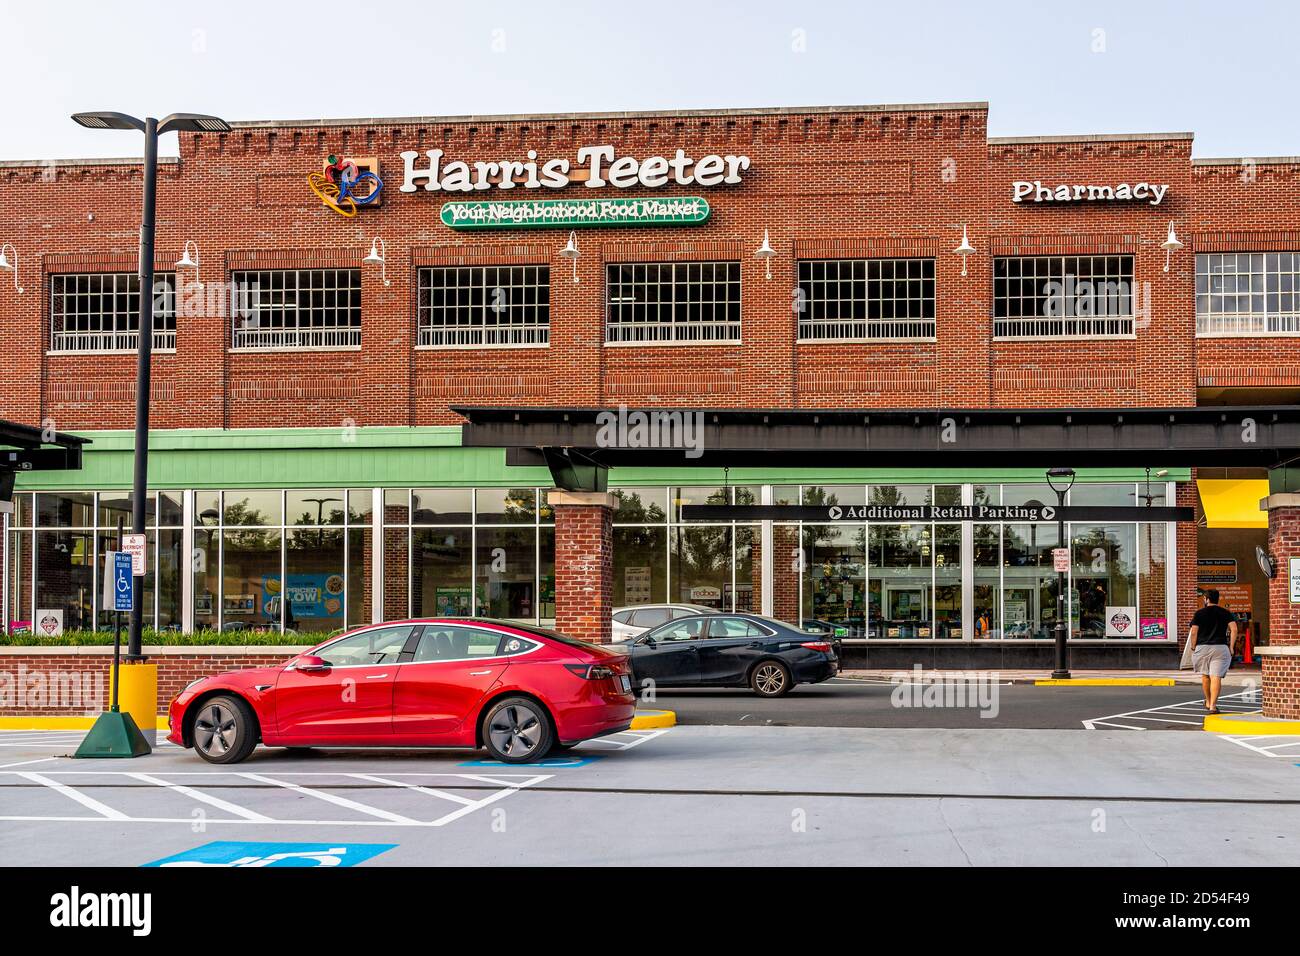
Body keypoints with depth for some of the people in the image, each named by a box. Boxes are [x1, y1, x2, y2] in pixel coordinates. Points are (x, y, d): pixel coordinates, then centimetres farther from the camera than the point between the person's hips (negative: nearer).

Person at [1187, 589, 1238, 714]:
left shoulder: (1199, 613, 2)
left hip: (1202, 647, 0)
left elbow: (1193, 633, -3)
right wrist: (1231, 647, 2)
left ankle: (1208, 703, 28)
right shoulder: (1225, 613, 6)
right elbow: (1234, 629, -3)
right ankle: (1213, 705, -12)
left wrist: (1193, 648, 7)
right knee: (1216, 677, -4)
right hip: (1220, 647, 0)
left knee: (1205, 676, 16)